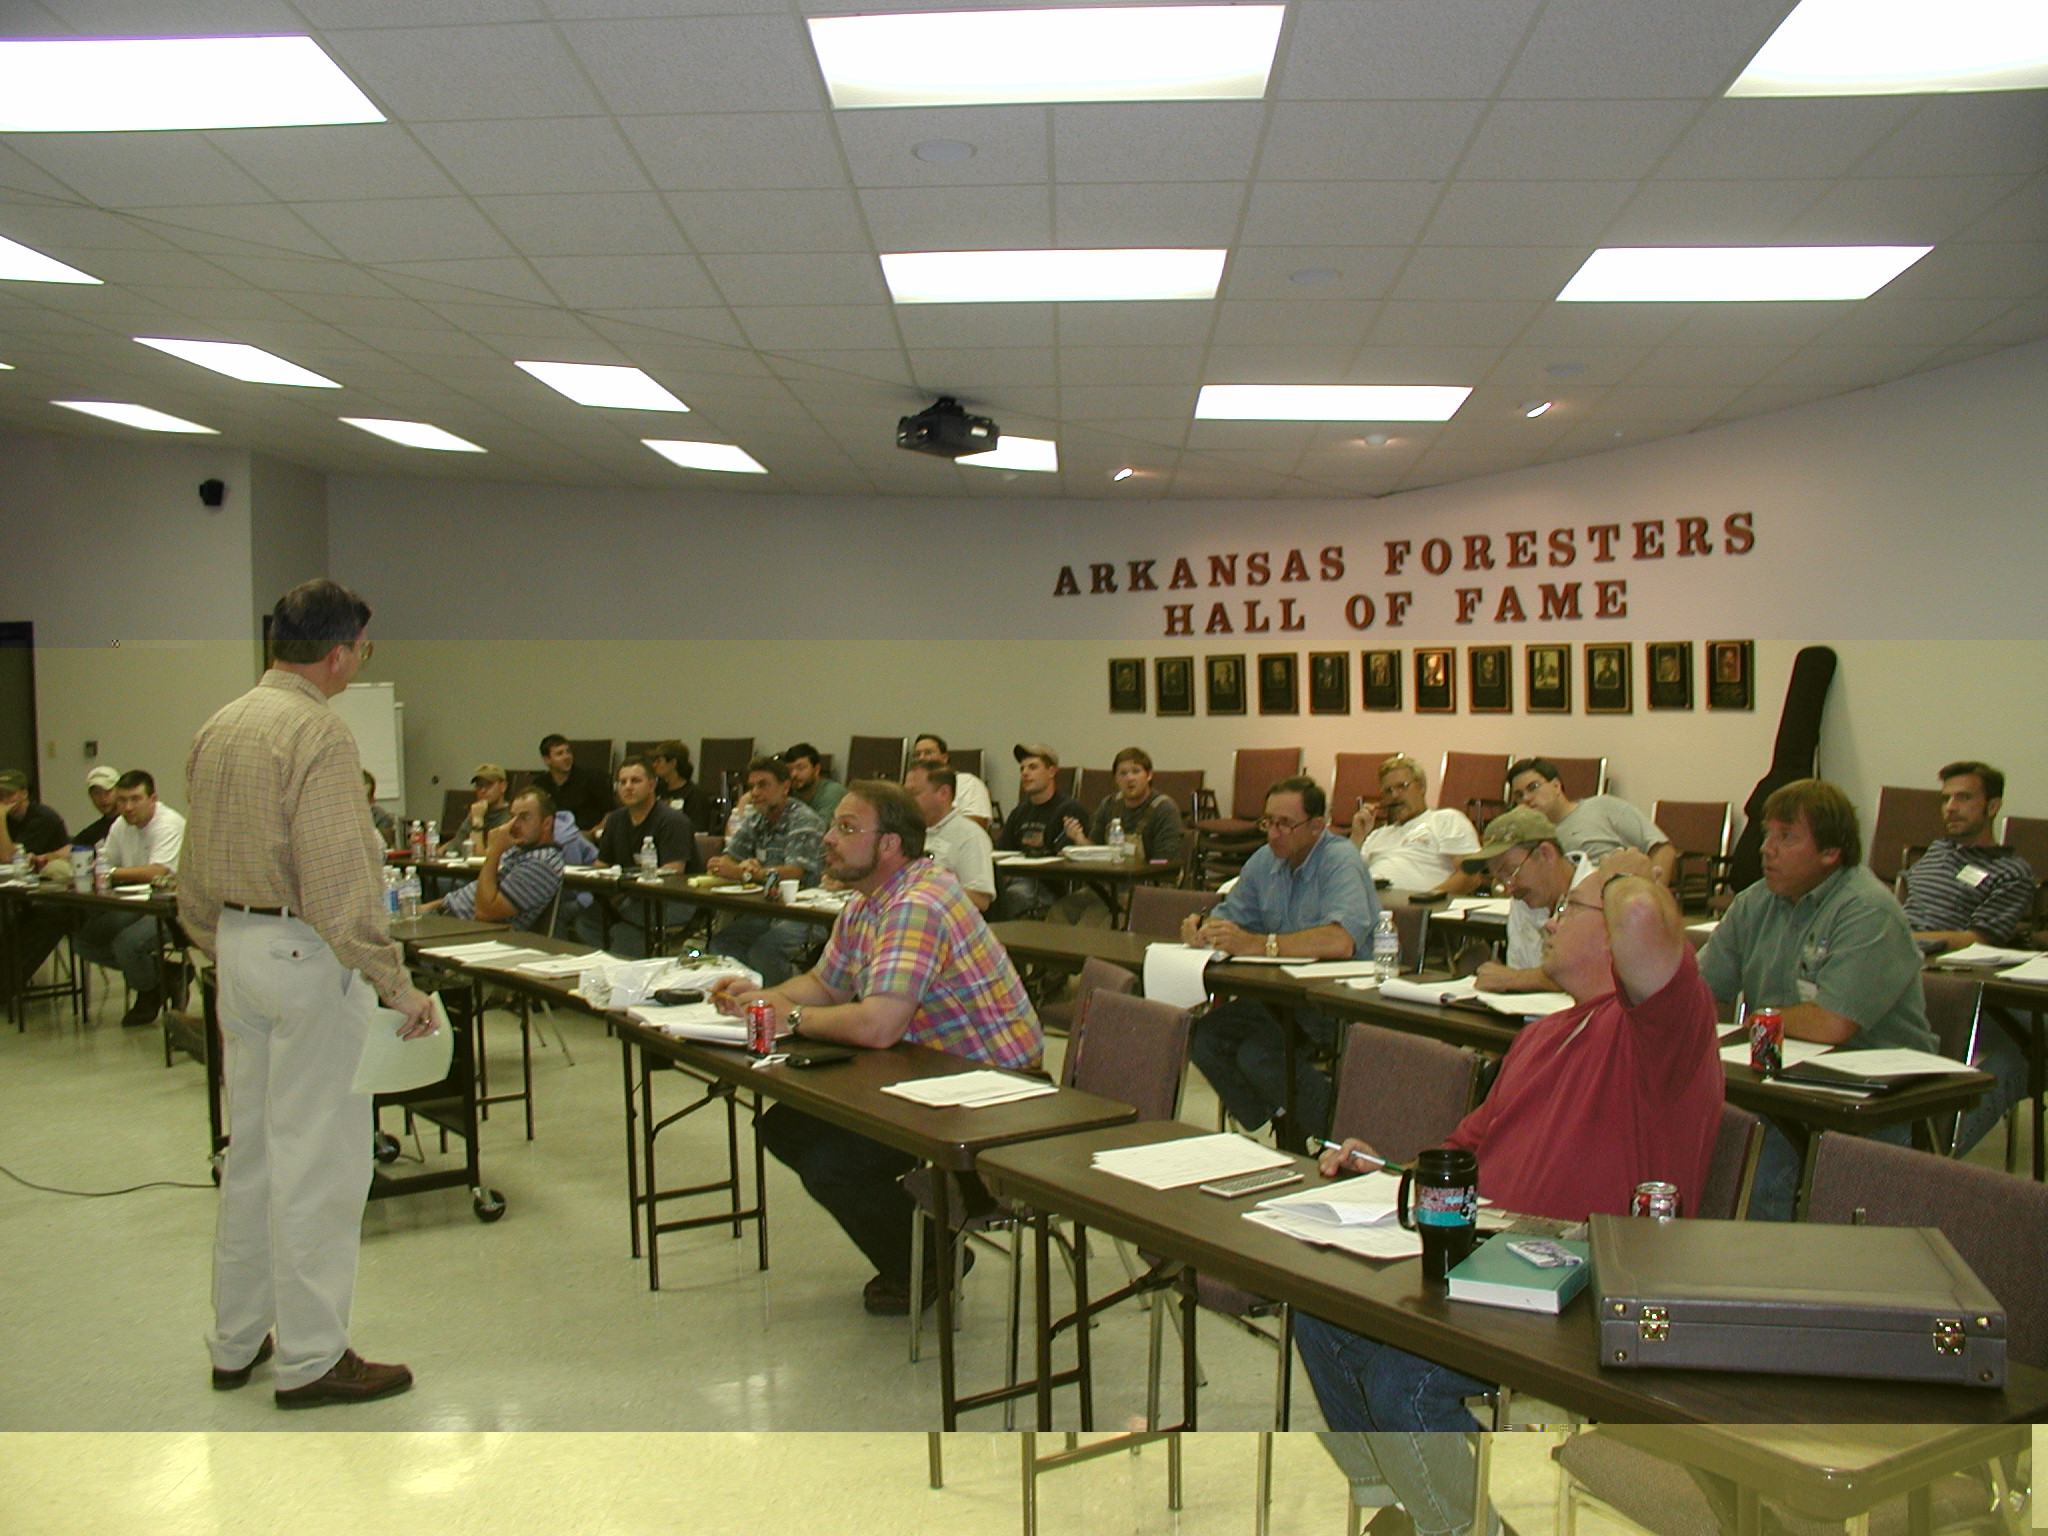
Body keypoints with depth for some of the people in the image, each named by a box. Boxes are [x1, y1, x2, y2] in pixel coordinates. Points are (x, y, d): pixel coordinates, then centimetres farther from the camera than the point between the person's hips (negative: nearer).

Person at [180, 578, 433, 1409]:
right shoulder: (318, 731, -17)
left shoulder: (218, 728, 10)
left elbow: (195, 871, 16)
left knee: (252, 1150, 17)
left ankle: (237, 1341, 28)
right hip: (308, 956, -9)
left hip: (239, 942, 9)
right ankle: (309, 1357, 9)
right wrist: (394, 982, -20)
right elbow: (338, 878, -22)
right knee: (317, 1159, 0)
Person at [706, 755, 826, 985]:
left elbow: (795, 873, -21)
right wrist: (746, 865, -14)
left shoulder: (804, 821, -10)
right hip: (765, 912, 7)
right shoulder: (754, 820, 13)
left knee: (762, 951, -30)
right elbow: (729, 858, 11)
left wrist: (743, 873, -31)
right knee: (720, 942, -16)